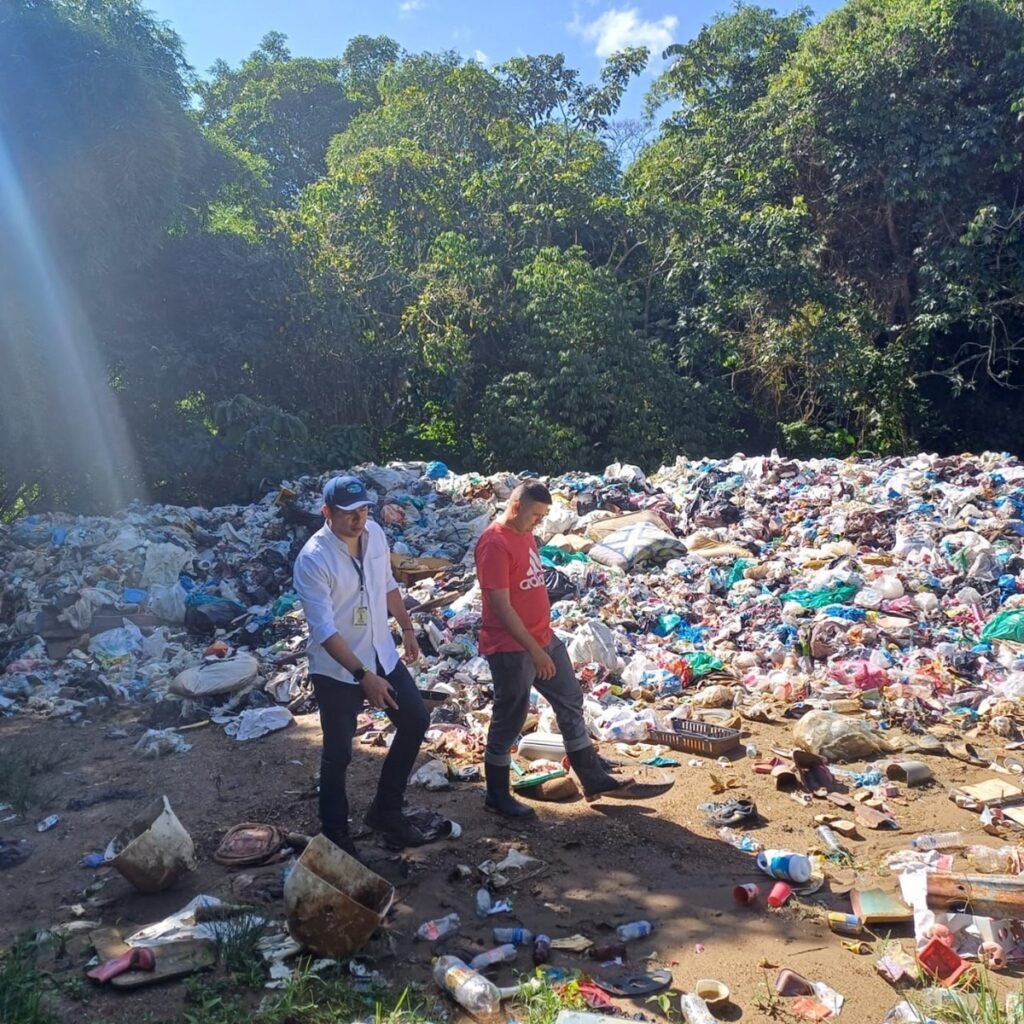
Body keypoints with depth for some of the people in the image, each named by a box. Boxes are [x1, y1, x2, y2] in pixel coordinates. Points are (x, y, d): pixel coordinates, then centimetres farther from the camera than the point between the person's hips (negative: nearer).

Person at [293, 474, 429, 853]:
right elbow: (324, 631, -27)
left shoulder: (375, 533, -5)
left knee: (415, 720, 11)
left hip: (382, 655, 7)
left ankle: (386, 809, 27)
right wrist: (363, 676, -31)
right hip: (336, 670, -7)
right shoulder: (312, 560, -26)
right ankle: (335, 834, 26)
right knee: (338, 753, 5)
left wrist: (407, 627, 17)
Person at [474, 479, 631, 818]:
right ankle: (497, 796, 22)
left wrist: (542, 643, 19)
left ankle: (592, 779, 29)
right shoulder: (494, 543, -22)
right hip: (512, 650, -9)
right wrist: (534, 650, -21)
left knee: (571, 703, 16)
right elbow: (501, 607, -23)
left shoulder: (525, 533, 8)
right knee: (509, 721, 4)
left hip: (545, 639, 10)